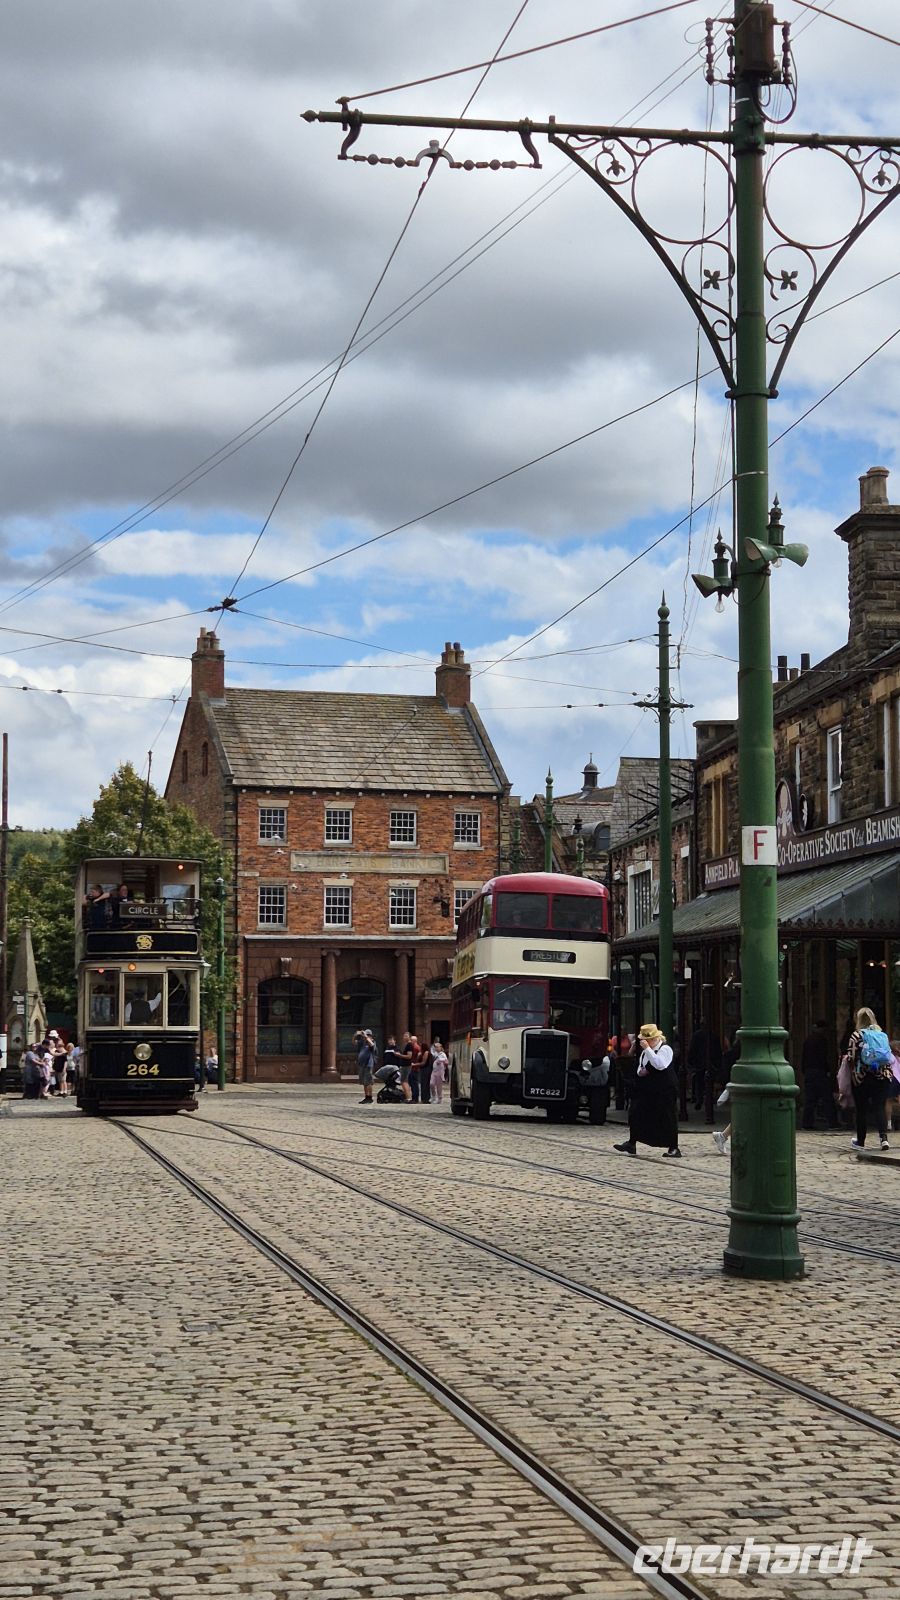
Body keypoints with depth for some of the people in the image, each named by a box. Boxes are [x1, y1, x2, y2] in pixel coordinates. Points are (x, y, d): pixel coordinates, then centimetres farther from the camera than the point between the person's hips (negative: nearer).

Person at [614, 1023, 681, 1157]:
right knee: (636, 1115, 3)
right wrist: (640, 1072, 1)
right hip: (647, 1090, 8)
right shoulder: (645, 1052, 16)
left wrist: (648, 1049, -27)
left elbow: (660, 1065, -28)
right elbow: (640, 1068, 26)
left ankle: (673, 1148, 7)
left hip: (664, 1091, -8)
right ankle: (631, 1145, 7)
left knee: (667, 1119, -2)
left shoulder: (665, 1049, -11)